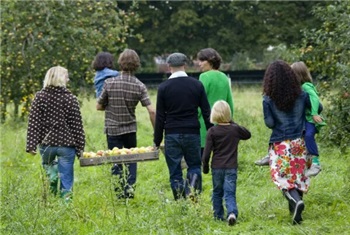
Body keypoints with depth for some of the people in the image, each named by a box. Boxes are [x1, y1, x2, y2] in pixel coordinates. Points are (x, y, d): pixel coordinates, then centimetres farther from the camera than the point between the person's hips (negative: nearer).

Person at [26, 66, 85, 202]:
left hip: (46, 143, 1)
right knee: (66, 179, 5)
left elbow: (33, 123, -3)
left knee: (48, 163, 32)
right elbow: (77, 125, -2)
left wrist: (31, 145, -1)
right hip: (66, 144, -1)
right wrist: (80, 148, 4)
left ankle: (52, 175, 9)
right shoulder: (70, 99, -4)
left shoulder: (40, 97, 0)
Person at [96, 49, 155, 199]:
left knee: (116, 163, 5)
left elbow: (99, 106, -4)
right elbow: (151, 111, -12)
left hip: (112, 129, -2)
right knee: (131, 160, 17)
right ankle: (130, 189, 5)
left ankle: (120, 193, 2)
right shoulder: (139, 86, -7)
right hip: (130, 129, 2)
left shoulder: (109, 83, -12)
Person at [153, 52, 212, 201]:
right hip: (192, 133, 1)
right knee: (194, 166, 13)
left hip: (172, 134, -1)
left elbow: (160, 116, -1)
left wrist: (157, 141, 6)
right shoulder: (197, 85, 2)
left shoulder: (163, 87, -3)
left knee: (175, 172, 6)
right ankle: (192, 189, -14)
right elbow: (206, 112, 4)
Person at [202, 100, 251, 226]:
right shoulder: (235, 129, -1)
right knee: (230, 193, -3)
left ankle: (218, 216, 22)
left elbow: (207, 151, -7)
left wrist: (205, 166, 7)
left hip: (217, 167, 0)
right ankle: (232, 213, -26)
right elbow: (248, 134, 20)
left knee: (217, 192, 17)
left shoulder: (212, 131, -6)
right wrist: (234, 124, 17)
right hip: (231, 167, 0)